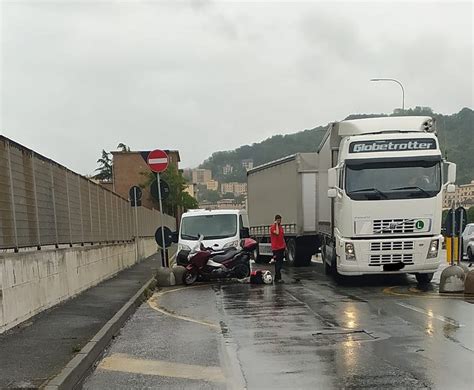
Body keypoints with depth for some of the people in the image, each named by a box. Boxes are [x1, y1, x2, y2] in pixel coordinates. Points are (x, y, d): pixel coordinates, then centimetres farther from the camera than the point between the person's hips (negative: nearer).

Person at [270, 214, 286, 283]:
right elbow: (277, 233, -24)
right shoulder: (273, 227, -6)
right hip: (276, 248, -8)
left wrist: (285, 245, 17)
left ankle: (278, 278, 14)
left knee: (280, 264, 9)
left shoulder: (281, 227, 16)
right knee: (277, 263, -10)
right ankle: (277, 278, -8)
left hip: (281, 247, 8)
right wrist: (276, 225, -14)